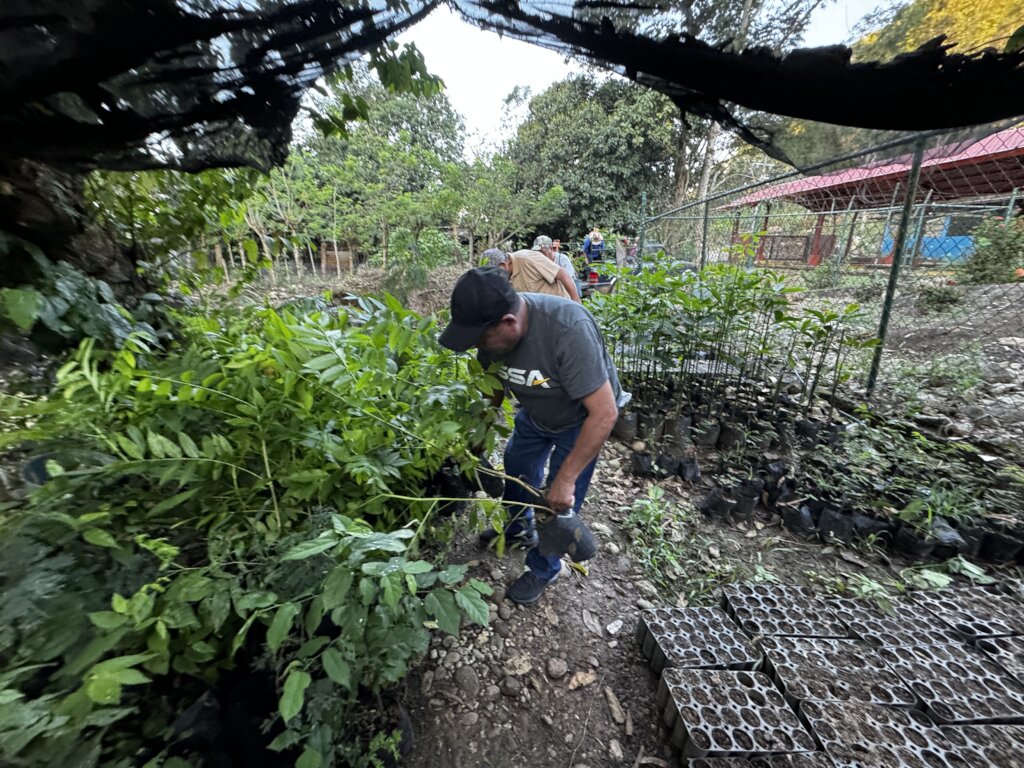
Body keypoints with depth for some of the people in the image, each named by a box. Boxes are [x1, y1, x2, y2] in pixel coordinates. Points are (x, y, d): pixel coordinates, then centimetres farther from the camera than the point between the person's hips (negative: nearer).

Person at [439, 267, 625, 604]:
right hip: (535, 412, 6)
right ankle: (520, 532, 50)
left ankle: (543, 570, 29)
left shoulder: (568, 330, -41)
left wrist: (565, 480, -32)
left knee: (560, 500, -1)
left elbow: (604, 413, -37)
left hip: (584, 416, -6)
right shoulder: (492, 326, -21)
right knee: (517, 470, 20)